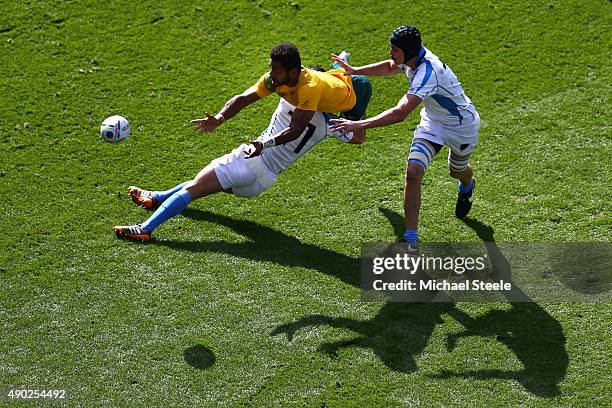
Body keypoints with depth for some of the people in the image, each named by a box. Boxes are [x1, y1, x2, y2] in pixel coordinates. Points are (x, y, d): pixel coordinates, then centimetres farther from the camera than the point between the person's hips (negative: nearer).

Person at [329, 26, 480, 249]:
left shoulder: (428, 73, -40)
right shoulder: (413, 56, -15)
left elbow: (400, 113, -49)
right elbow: (390, 67, 12)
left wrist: (358, 125, -51)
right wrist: (354, 70, 4)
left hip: (461, 125, -6)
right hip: (433, 121, 6)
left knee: (458, 171, 23)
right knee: (413, 172, -15)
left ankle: (466, 187, 64)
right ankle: (411, 237, -11)